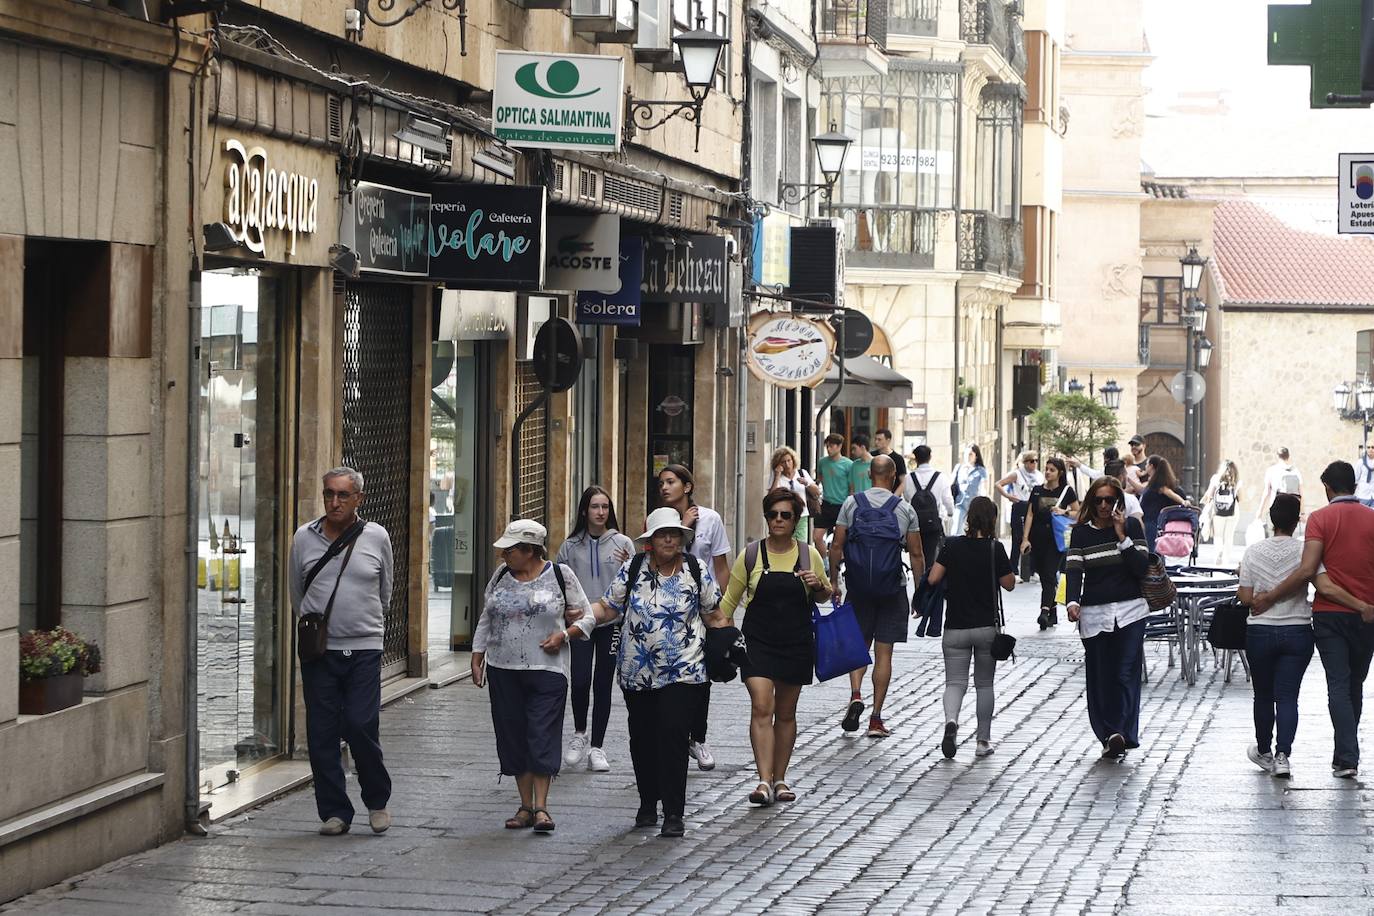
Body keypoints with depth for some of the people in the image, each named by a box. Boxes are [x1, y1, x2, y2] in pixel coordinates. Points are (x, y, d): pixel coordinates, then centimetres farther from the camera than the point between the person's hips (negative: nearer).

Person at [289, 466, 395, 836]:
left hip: (364, 648, -1)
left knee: (362, 727, -10)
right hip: (319, 651, 1)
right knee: (322, 733, 0)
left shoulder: (377, 537, 3)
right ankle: (334, 812, 10)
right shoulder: (304, 537, 4)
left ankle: (377, 801, 11)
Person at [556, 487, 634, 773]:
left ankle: (597, 748, 10)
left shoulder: (622, 544, 3)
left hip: (612, 622, 0)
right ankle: (579, 734, 14)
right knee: (580, 680, -11)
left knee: (603, 684, 3)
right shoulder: (571, 546, 4)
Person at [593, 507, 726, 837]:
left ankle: (674, 813, -9)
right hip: (637, 673, 2)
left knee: (673, 737, -12)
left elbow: (713, 614, 11)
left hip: (682, 673, -2)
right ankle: (648, 803, 27)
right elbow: (608, 607, 5)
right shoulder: (633, 569, 3)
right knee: (642, 739, 9)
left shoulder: (697, 571, 2)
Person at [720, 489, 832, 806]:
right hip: (758, 643, -2)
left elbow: (825, 597, 15)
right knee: (761, 708, -15)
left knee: (785, 713, 10)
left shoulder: (809, 554, 5)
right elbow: (730, 599, 6)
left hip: (797, 645, 2)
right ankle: (764, 781, -20)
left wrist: (819, 585, -7)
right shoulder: (751, 555, 1)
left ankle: (780, 779, 21)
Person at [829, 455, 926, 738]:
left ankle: (856, 695, -9)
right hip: (892, 588, -1)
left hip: (858, 588, 1)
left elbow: (836, 547, -1)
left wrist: (834, 583, 7)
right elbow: (916, 554, -1)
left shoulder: (852, 503, -1)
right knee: (883, 652, 4)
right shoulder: (905, 509, -2)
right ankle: (876, 718, 4)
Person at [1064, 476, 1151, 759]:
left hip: (1129, 611, -1)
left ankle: (1120, 733, -14)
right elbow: (1074, 569, -5)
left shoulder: (1132, 526, 4)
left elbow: (1142, 567, -4)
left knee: (1125, 674, -10)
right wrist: (1073, 601, -22)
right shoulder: (1082, 532, 6)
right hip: (1093, 614, 1)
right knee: (1099, 677, 0)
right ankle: (1109, 737, 6)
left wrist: (1122, 537, -11)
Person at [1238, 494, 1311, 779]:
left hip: (1260, 632, 1)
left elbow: (1245, 597, -2)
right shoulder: (1305, 551, -8)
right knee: (1287, 696, 1)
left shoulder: (1254, 552, -3)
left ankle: (1264, 752, 30)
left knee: (1263, 695, 16)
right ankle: (1282, 755, -14)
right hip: (1297, 632, -1)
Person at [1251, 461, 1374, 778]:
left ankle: (1347, 758, -12)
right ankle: (1347, 751, 25)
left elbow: (1308, 571, -17)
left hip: (1330, 613, -3)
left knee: (1338, 685, -2)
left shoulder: (1321, 518, -7)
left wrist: (1270, 597, -11)